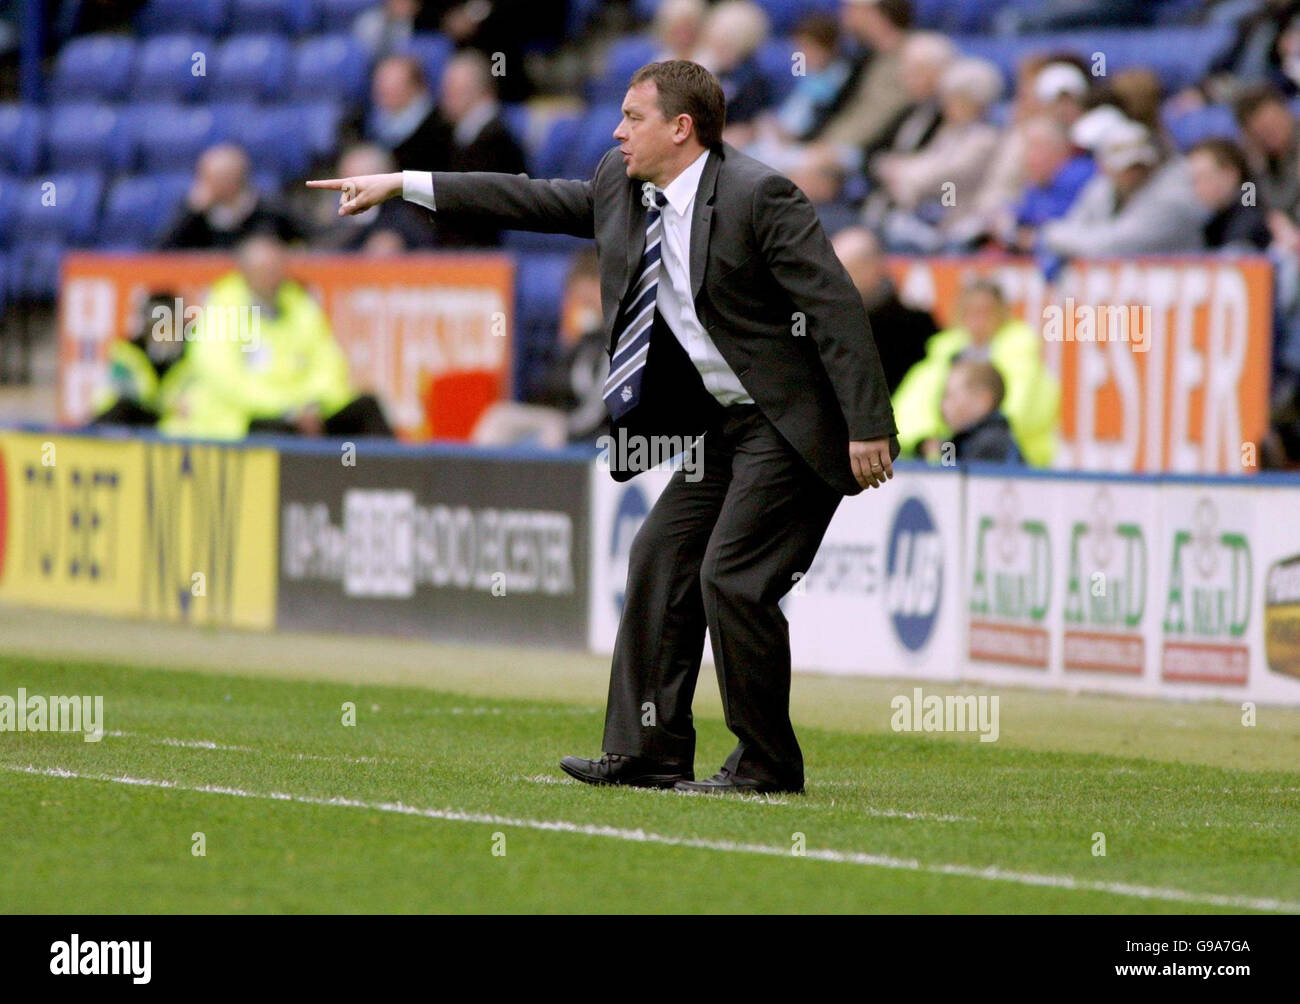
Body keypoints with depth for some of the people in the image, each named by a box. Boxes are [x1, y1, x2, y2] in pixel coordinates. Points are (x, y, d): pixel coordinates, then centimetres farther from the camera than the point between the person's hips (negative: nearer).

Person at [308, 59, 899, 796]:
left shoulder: (759, 196, -19)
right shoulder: (624, 190, 7)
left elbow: (837, 307, -20)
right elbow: (538, 202, 16)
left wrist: (867, 429, -23)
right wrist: (402, 185, 14)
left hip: (792, 427, -9)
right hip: (726, 426, 9)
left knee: (732, 578, -14)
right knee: (662, 559, 7)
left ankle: (768, 765, -2)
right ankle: (647, 754, 11)